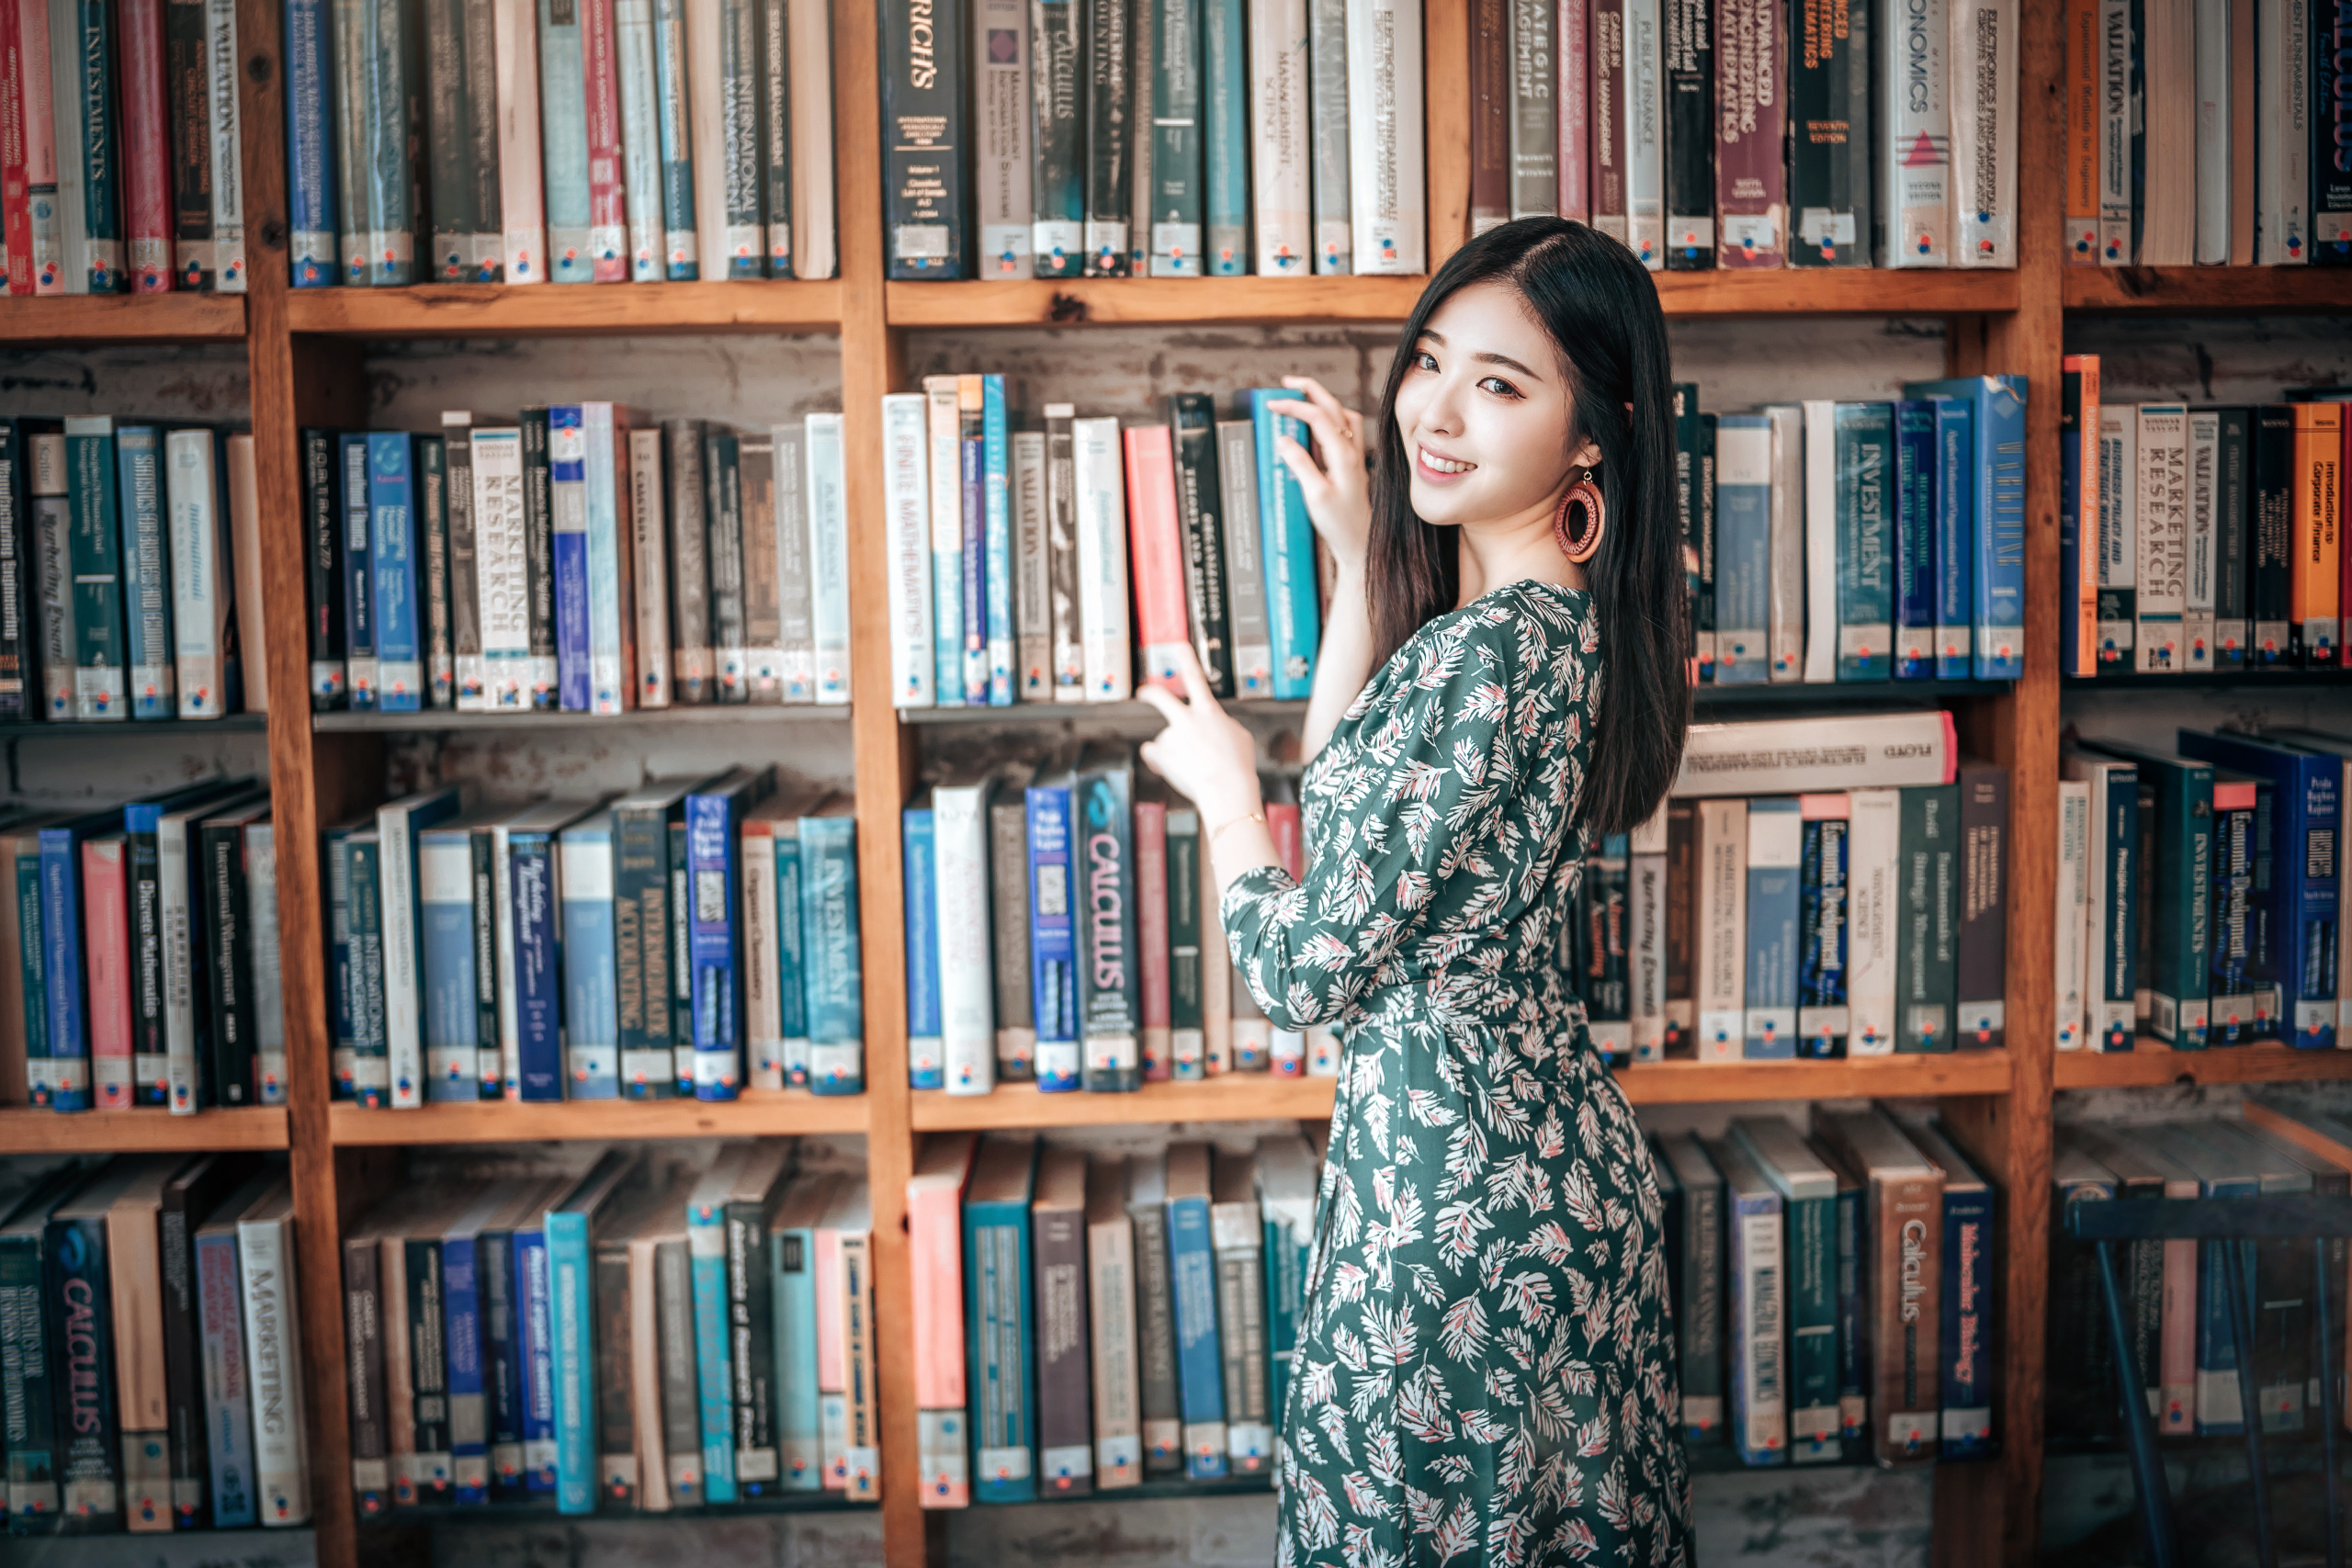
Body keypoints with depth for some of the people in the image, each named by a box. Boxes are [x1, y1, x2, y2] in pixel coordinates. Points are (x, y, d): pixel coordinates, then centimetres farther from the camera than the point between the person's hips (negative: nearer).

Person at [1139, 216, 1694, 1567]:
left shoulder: (1484, 654, -25)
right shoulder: (1570, 619, 3)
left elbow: (1311, 971, -21)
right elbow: (1349, 783, 14)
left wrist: (1220, 787, -3)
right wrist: (1362, 555, 7)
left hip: (1449, 1174, -9)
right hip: (1571, 1154, 9)